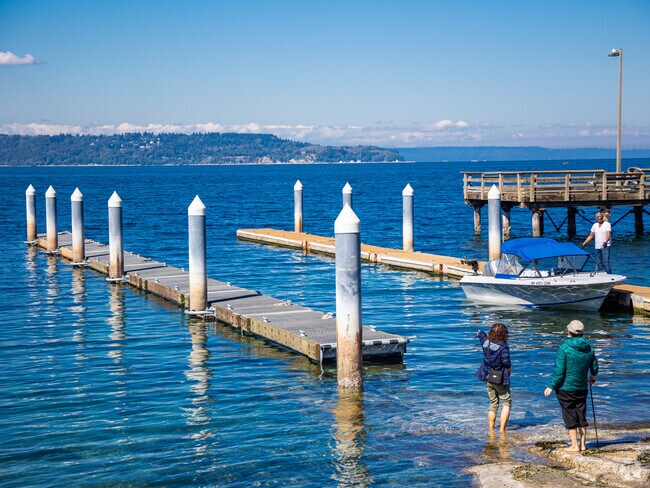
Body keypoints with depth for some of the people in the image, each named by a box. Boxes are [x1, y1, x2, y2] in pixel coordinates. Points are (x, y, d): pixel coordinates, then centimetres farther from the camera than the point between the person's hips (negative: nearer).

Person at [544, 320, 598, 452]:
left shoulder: (564, 348, -16)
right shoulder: (589, 348, 1)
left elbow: (559, 371, -18)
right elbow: (594, 367, 14)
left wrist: (551, 387, -10)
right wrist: (593, 376, 36)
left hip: (565, 388, -5)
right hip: (582, 389, 5)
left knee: (570, 418, 2)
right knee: (582, 417, 14)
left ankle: (575, 445, 5)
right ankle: (583, 444, 18)